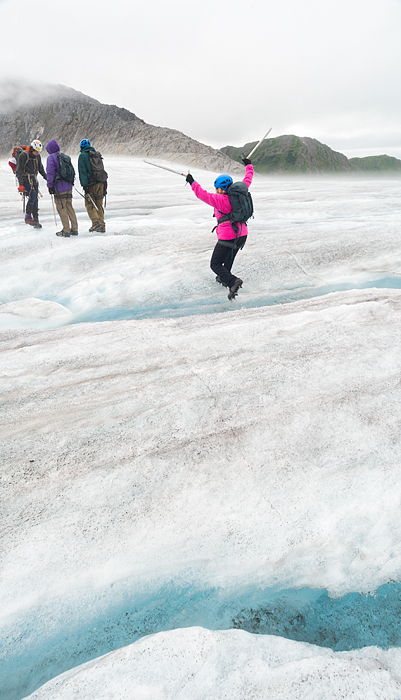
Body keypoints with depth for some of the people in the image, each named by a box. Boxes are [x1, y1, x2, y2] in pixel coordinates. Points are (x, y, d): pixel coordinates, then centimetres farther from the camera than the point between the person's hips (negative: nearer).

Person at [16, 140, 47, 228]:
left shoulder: (37, 157, 9)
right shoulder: (23, 155, -11)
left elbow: (41, 169, 23)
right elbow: (19, 170, -14)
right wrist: (20, 184, -21)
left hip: (34, 180, 6)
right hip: (25, 180, -6)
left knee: (35, 201, 3)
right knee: (32, 197, -21)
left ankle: (36, 221, 8)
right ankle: (28, 217, -11)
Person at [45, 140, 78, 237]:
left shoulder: (51, 158, -6)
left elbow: (50, 172, -13)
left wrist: (49, 186, -8)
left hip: (59, 189, -6)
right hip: (69, 187, 7)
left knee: (62, 209, -2)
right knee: (70, 208, 11)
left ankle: (66, 230, -2)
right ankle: (74, 228, 11)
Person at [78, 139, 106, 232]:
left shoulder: (82, 156, -2)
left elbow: (82, 171, -10)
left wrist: (84, 185, -12)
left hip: (91, 184, -6)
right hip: (100, 183, 6)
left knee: (89, 204, 3)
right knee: (99, 205, 9)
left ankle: (96, 222, -10)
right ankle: (102, 226, 8)